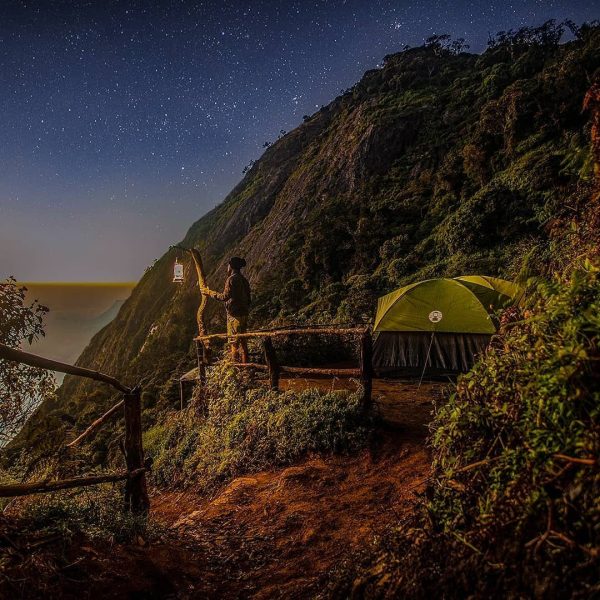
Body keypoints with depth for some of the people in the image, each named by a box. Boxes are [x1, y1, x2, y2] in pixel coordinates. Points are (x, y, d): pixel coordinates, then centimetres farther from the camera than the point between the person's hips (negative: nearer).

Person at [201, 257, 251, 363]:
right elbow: (248, 298, 15)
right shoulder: (243, 280, 12)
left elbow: (225, 296, -20)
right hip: (244, 313, 9)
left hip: (235, 314, -9)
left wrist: (209, 292, -11)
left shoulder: (232, 279, -14)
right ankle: (245, 363, 20)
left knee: (234, 341, -3)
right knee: (243, 340, 14)